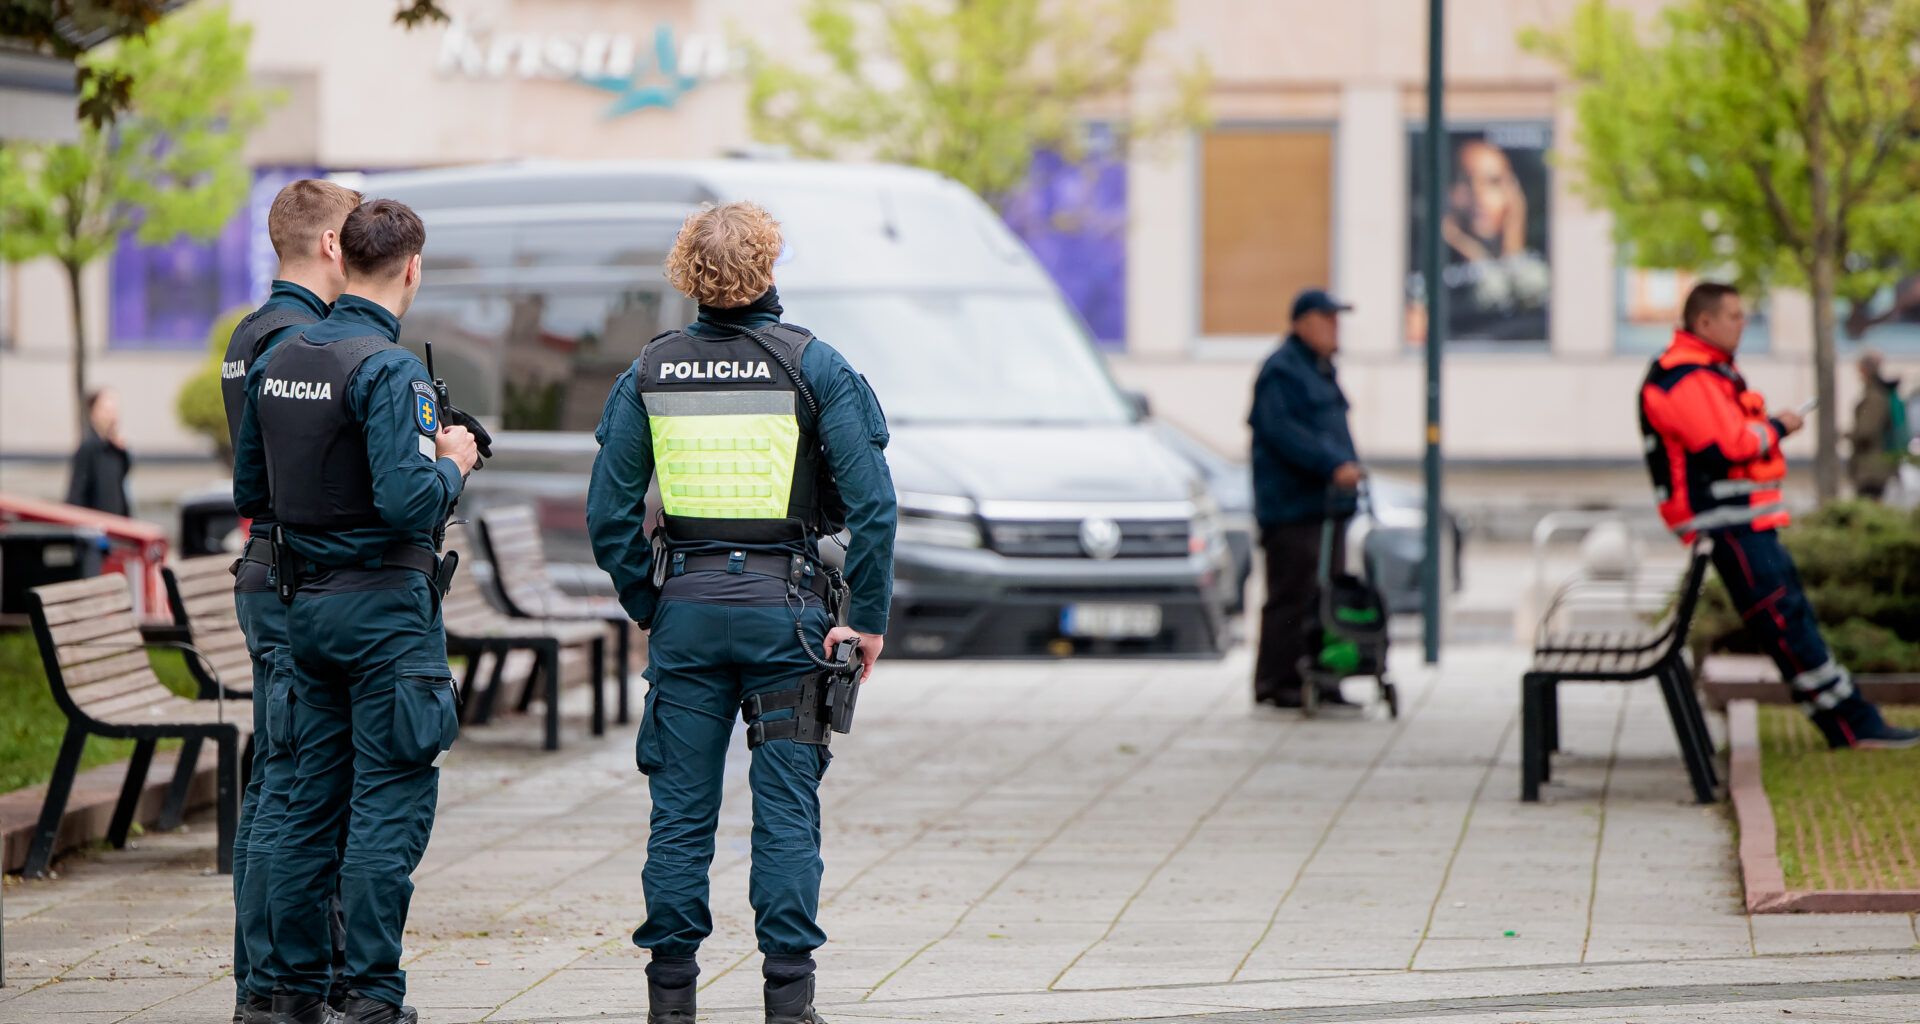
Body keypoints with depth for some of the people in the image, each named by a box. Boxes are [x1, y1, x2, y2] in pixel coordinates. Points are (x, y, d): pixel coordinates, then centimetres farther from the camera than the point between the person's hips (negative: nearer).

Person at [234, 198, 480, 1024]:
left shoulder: (275, 364, 7)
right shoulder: (387, 369, -16)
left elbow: (250, 492, 15)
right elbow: (407, 502, -24)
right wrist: (453, 466, -5)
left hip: (305, 605, 7)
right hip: (386, 603, -7)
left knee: (312, 796, 13)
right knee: (390, 802, -3)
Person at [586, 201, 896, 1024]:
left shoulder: (648, 373, 2)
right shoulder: (813, 367, -5)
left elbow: (608, 515, 2)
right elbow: (872, 504, -10)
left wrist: (648, 606, 11)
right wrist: (868, 617, -3)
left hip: (686, 610, 2)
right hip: (784, 606, -2)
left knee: (680, 807, 7)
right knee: (786, 804, 2)